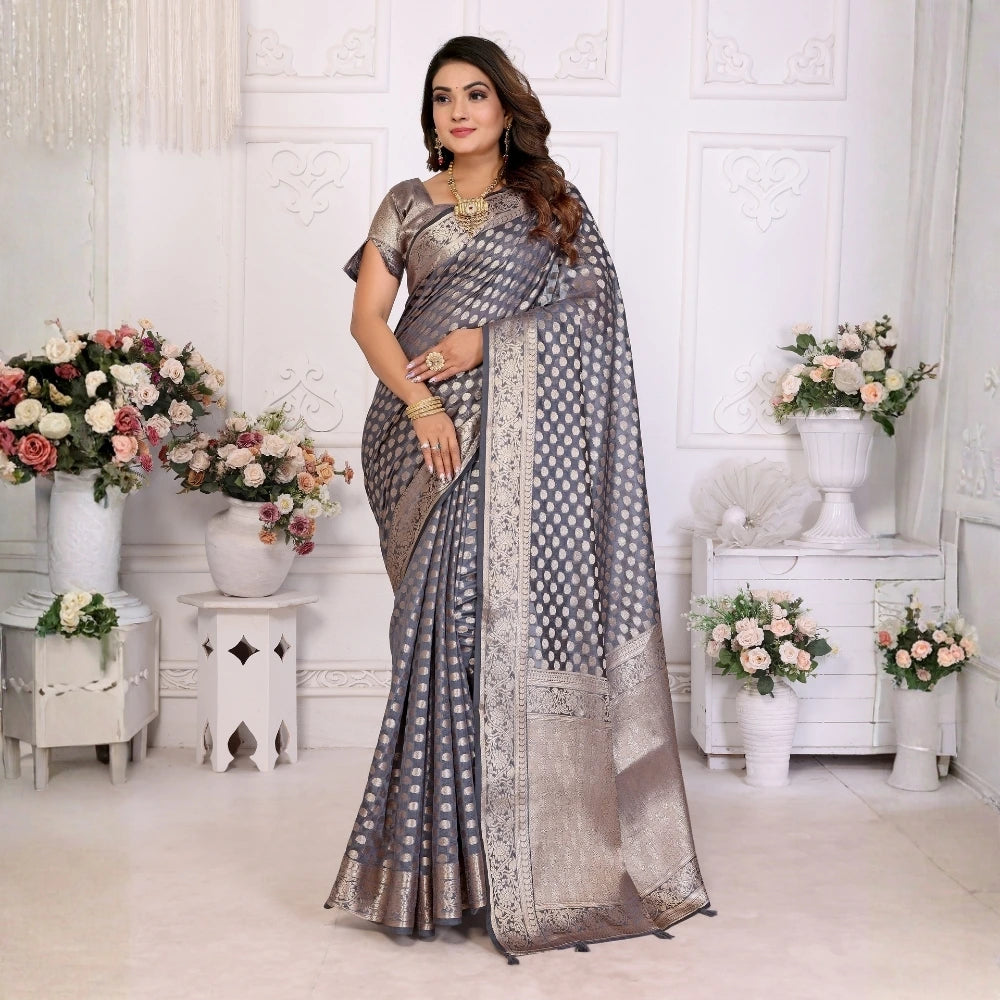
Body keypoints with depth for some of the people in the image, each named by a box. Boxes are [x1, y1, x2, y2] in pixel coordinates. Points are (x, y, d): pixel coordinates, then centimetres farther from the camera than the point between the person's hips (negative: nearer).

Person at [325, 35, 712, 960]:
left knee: (512, 610, -7)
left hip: (520, 434, -1)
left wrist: (486, 340, -10)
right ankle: (444, 845, 6)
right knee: (445, 624, -3)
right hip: (427, 433, 1)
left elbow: (592, 308, 2)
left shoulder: (550, 202, 12)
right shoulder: (407, 206, 16)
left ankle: (523, 850, 2)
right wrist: (419, 399, -12)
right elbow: (368, 316, 5)